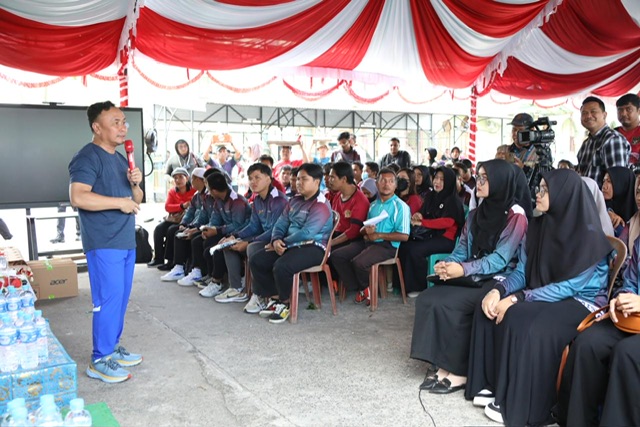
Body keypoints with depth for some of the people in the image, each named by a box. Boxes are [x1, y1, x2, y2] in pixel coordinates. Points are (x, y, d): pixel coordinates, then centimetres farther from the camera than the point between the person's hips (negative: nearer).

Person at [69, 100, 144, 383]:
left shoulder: (121, 159, 17)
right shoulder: (87, 157, -10)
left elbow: (136, 201, 22)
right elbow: (78, 197, -24)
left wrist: (135, 184, 0)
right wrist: (120, 202, -18)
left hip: (126, 242, 9)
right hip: (103, 244, -9)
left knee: (121, 299, 13)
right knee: (109, 300, -7)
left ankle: (112, 348, 26)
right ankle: (99, 361, 3)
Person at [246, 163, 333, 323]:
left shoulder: (321, 205, -13)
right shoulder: (295, 201, 15)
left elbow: (306, 233, -22)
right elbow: (281, 223, 13)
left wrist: (283, 242, -13)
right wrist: (276, 240, -9)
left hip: (313, 247, -9)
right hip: (292, 245, 9)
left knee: (281, 266, -33)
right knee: (256, 260, -7)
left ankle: (285, 303, -6)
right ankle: (273, 298, 4)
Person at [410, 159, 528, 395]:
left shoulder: (515, 216, -8)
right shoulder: (476, 214, 14)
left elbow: (500, 258, -17)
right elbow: (461, 250, 11)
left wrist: (464, 269, -28)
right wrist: (447, 264, -12)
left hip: (496, 281, -7)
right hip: (471, 278, 7)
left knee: (447, 304, -27)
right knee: (426, 299, -17)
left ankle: (459, 371, -13)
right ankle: (439, 363, -13)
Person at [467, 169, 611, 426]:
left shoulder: (587, 234, -18)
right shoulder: (538, 226, 2)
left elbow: (570, 286, -22)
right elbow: (521, 271, 4)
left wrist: (518, 298, -26)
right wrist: (498, 290, -17)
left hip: (581, 301, -7)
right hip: (545, 295, 7)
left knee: (529, 326, -32)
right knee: (488, 309, -13)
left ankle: (520, 405, -15)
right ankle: (492, 384, -4)